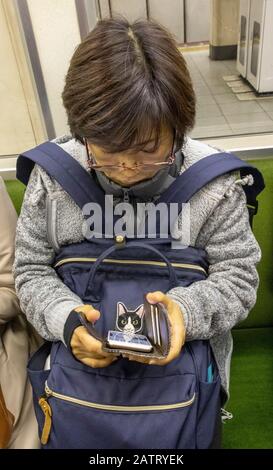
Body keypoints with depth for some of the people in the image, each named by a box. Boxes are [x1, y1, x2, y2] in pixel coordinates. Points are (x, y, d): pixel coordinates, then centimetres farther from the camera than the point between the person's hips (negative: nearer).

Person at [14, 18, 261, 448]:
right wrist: (66, 319, -31)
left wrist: (188, 310, -34)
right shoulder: (52, 175, -19)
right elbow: (31, 269, -11)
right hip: (83, 352, 2)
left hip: (186, 360, 0)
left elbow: (238, 275, -14)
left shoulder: (214, 182, -22)